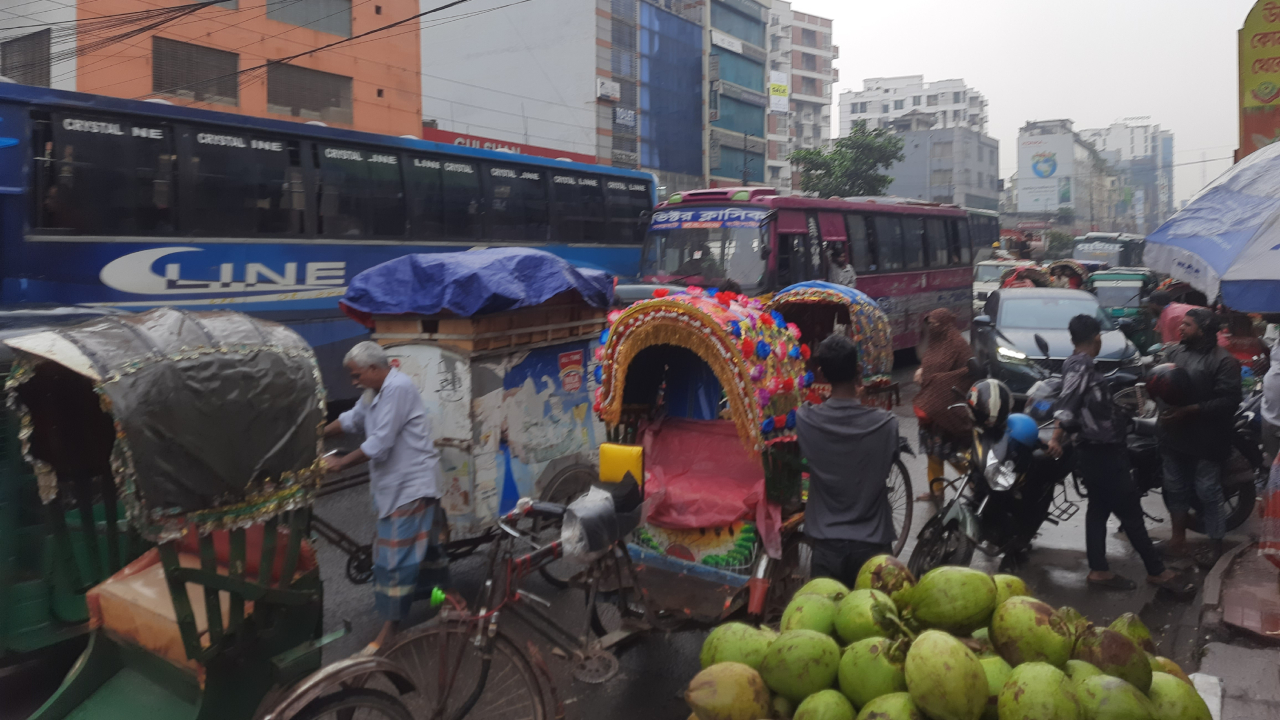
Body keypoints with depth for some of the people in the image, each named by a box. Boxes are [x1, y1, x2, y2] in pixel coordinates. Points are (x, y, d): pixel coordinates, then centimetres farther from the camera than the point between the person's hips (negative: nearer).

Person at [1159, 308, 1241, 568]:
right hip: (1175, 435, 6)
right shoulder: (1175, 352, 9)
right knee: (1175, 489, 16)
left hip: (1206, 440, -6)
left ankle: (1215, 548, 14)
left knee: (1209, 495, 2)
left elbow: (1230, 400, -19)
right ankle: (1178, 537, 31)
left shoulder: (1223, 361, -11)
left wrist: (1191, 410, -23)